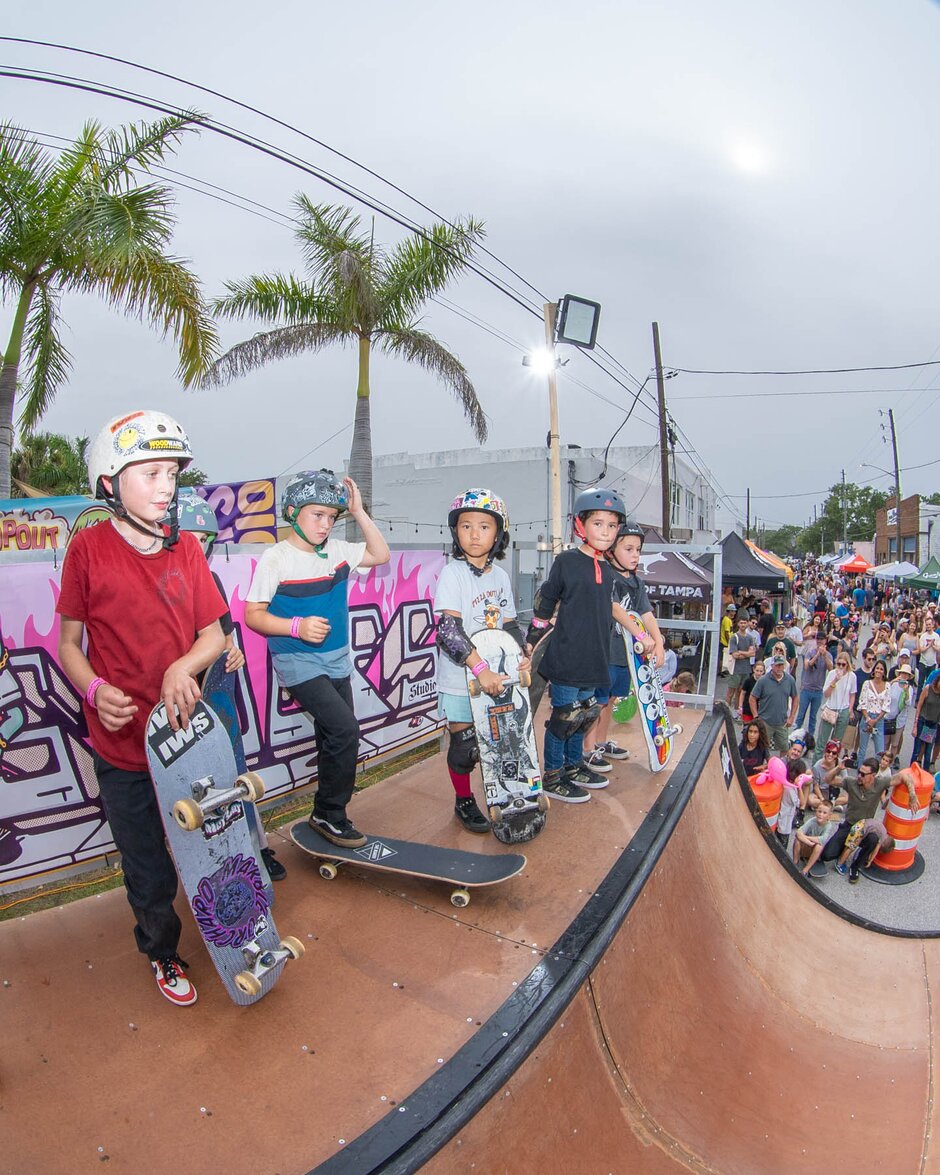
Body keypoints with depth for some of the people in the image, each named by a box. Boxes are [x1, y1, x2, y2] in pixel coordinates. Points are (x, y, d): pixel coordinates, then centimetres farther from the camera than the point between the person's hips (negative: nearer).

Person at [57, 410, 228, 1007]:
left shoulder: (186, 548, -1)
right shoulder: (89, 548, -9)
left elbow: (213, 634, 1)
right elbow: (68, 643, -2)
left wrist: (184, 667, -19)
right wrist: (94, 689, -21)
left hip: (189, 733, 2)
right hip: (123, 742, -2)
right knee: (148, 870, 15)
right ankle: (162, 952, 44)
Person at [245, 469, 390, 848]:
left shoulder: (336, 550, 4)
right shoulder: (275, 558, -12)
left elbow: (380, 554, 12)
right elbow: (253, 614, -10)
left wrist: (359, 512, 1)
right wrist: (297, 626, -25)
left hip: (336, 660, 7)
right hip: (298, 663, -6)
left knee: (333, 738, 13)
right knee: (344, 730, -17)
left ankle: (331, 814, 30)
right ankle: (328, 814, 3)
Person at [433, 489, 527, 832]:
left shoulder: (500, 576, 6)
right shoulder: (452, 573, -13)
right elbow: (448, 628, -22)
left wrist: (520, 655, -5)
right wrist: (480, 668, -28)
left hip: (497, 677, 5)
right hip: (459, 679, -5)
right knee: (464, 744, 6)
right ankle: (464, 801, 28)